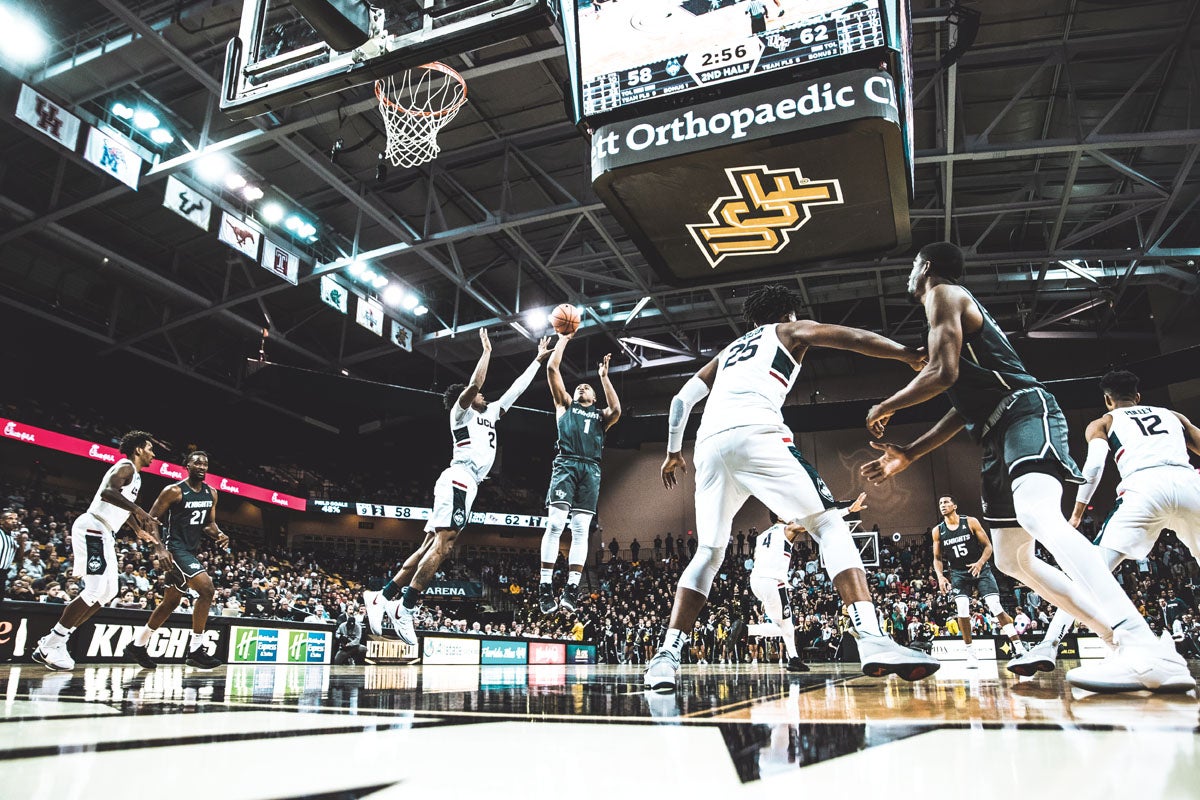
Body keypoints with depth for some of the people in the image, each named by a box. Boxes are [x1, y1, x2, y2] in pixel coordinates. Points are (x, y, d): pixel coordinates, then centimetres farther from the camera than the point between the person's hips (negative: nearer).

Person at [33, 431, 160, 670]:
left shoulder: (134, 475, 21)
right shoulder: (126, 467, -10)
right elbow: (108, 492, -30)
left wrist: (140, 530, 41)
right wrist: (139, 511, -35)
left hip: (104, 534, 11)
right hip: (92, 528, -11)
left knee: (108, 592, 10)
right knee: (95, 591, -15)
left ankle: (56, 641, 14)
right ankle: (48, 646, -6)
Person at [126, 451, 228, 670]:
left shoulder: (211, 493, 7)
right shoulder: (174, 491, -13)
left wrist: (218, 535, -6)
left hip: (192, 550, 8)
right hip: (176, 549, -8)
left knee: (171, 602, 17)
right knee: (206, 588, -23)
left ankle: (138, 644, 34)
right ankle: (195, 650, -16)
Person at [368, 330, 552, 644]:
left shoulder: (489, 413, 28)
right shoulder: (461, 411, 6)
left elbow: (517, 388, 29)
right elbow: (474, 384, -13)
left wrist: (538, 359, 30)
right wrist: (487, 351, -3)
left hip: (466, 484, 9)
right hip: (459, 478, -9)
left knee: (432, 546, 4)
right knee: (443, 542, -19)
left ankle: (382, 597, 4)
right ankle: (405, 608, -22)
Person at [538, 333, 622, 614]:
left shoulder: (600, 416, 27)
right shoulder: (565, 405, 24)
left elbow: (616, 410, 2)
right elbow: (552, 368, 17)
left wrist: (604, 377, 10)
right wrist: (563, 338, 21)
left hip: (591, 469, 2)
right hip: (566, 464, -2)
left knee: (581, 530, -5)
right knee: (555, 524, -14)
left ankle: (572, 588, -7)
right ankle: (545, 586, -15)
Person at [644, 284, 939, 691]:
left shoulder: (728, 350, 38)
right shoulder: (790, 332, 24)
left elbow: (682, 400, 33)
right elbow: (857, 339, 12)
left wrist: (673, 452, 42)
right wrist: (913, 356, 16)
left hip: (709, 444, 5)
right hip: (755, 433, -5)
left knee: (708, 553, 13)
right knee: (828, 524, 0)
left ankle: (667, 655, 1)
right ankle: (871, 639, -17)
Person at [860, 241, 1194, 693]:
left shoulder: (943, 294, 2)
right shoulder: (956, 310, 31)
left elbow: (943, 373, -13)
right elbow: (961, 411, 29)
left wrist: (885, 408, 1)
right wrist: (908, 456, 28)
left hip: (1026, 414, -11)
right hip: (1000, 436, 11)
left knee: (1038, 516, -34)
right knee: (1012, 559, 12)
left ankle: (1149, 653, -47)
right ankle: (1125, 640, 9)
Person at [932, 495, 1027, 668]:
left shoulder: (971, 522, -7)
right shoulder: (937, 531, 0)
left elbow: (988, 546, -5)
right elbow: (937, 558, 7)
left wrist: (980, 563, -22)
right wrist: (940, 576, -10)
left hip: (981, 569, -1)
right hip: (959, 574, 2)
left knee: (996, 608, -11)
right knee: (962, 610, -14)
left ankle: (1019, 648, -2)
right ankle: (970, 652, -1)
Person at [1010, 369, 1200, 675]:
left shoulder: (1102, 423, 24)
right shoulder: (1173, 415, 34)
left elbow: (1094, 464, 4)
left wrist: (1077, 513, 8)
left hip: (1143, 486, -3)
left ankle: (1047, 647, -15)